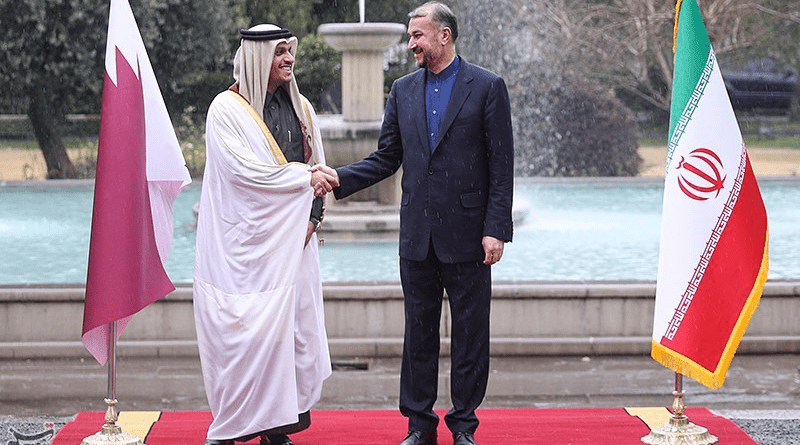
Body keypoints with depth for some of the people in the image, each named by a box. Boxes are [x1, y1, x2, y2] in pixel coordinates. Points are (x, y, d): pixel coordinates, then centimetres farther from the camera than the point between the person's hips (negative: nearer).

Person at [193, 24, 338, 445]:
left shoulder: (300, 108, 14)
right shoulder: (227, 109, -4)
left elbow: (317, 170, 15)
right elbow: (244, 170, -15)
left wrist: (311, 219, 0)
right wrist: (303, 177, -12)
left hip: (291, 239, 5)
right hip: (243, 240, -5)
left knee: (289, 324, 2)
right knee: (242, 328, -6)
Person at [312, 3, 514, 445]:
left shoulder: (488, 87, -3)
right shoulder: (403, 90, 10)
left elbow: (501, 165, -5)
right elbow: (386, 159, 12)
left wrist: (496, 229, -12)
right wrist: (340, 178, -4)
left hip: (466, 235, -4)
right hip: (417, 236, 4)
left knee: (470, 333, 3)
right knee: (418, 333, 9)